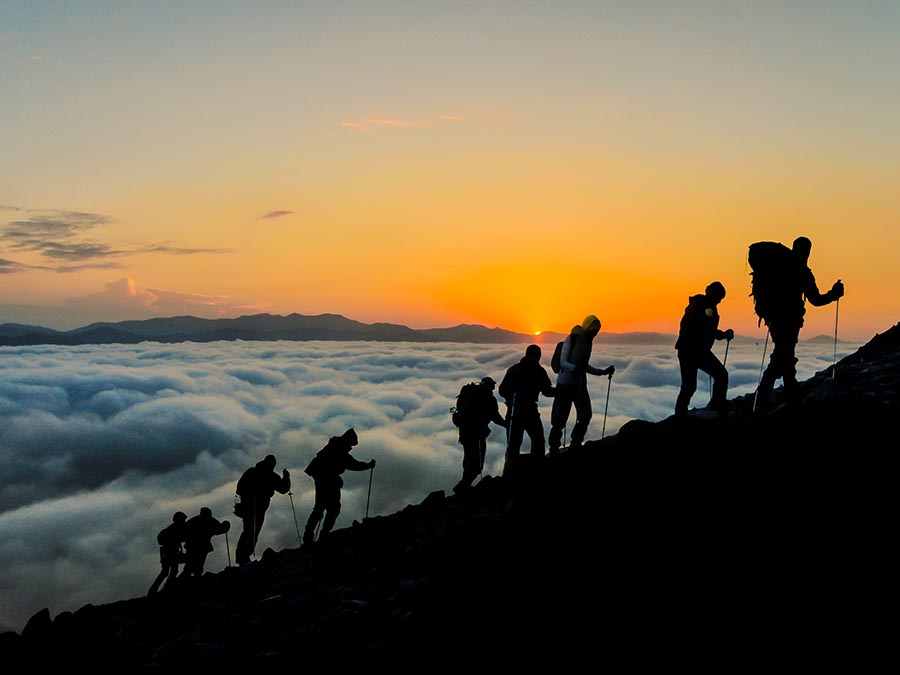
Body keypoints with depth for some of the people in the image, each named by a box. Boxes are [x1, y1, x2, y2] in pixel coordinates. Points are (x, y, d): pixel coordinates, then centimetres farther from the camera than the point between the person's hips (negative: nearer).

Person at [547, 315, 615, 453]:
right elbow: (562, 362, -17)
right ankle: (553, 448, 6)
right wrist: (575, 368, -36)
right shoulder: (571, 339, -10)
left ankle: (575, 444, 7)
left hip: (580, 384, 7)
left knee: (586, 416, -5)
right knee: (560, 418, -4)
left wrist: (603, 372, 16)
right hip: (565, 383, -7)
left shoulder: (588, 342, 12)